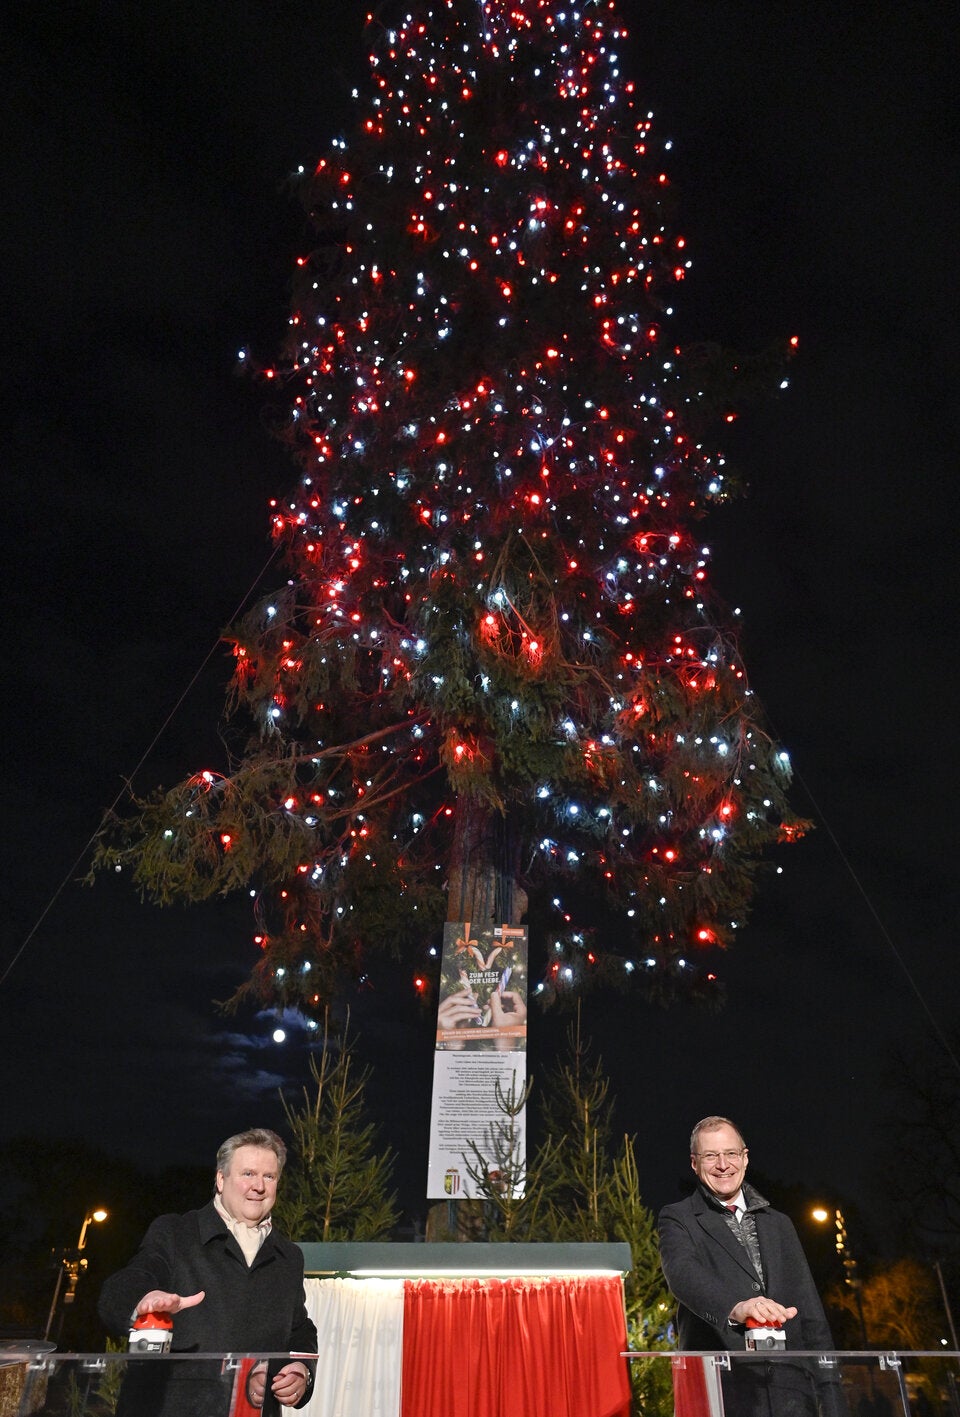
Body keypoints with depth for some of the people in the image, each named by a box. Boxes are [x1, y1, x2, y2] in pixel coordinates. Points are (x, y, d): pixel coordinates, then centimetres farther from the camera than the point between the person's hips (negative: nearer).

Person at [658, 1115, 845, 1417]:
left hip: (790, 1390, 4)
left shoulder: (779, 1224, 18)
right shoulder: (678, 1220, 2)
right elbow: (683, 1273, -19)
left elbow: (811, 1313, 18)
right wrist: (736, 1307, -37)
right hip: (723, 1392, -4)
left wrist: (830, 1389, 10)